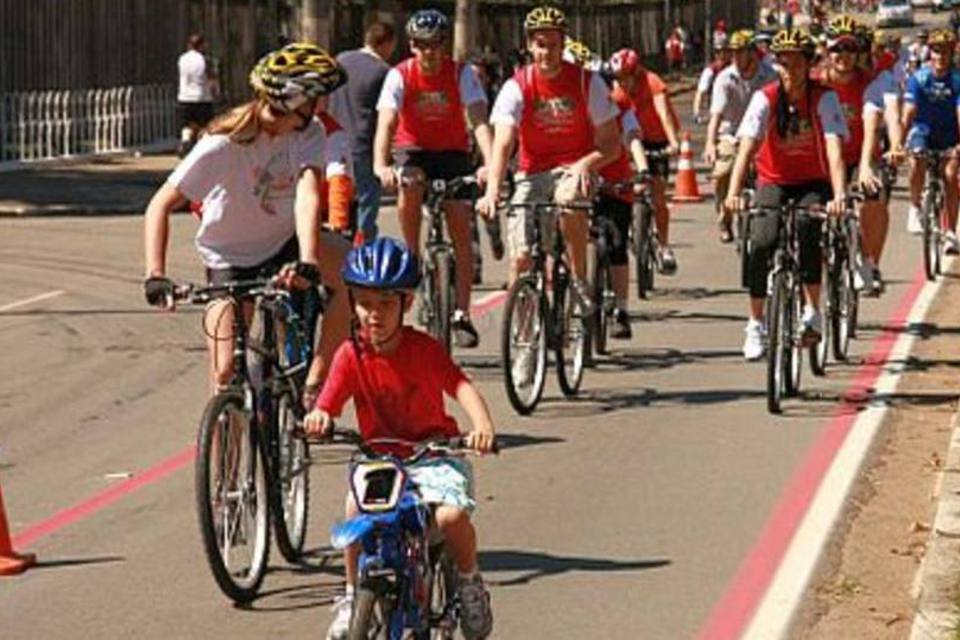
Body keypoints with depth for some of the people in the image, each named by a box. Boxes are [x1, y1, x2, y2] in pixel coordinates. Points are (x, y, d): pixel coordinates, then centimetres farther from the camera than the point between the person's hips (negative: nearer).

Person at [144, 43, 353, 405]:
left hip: (284, 243, 3)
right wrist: (155, 276, -40)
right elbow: (161, 205, -27)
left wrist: (307, 261, -51)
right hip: (229, 258, -3)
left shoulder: (308, 134, -17)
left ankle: (315, 380, -11)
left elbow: (307, 195, -33)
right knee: (226, 374, -13)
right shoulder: (224, 144, -26)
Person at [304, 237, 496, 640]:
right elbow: (327, 405, -13)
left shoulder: (425, 349, -9)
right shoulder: (351, 356, -6)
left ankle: (469, 581, 5)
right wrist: (317, 419, -38)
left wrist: (482, 425, -38)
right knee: (356, 510, -27)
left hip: (433, 449, -1)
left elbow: (461, 387, -18)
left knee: (450, 515, -27)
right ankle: (353, 594, -4)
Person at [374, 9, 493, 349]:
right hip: (412, 149, 0)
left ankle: (462, 314, -9)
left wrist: (490, 164, -43)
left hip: (452, 152, 0)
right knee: (409, 186, -35)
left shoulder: (461, 74, -14)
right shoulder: (400, 76, -15)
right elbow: (386, 122, -27)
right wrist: (381, 165, -46)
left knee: (461, 225, -13)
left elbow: (479, 120, -25)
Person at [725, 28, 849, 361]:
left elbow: (834, 147, -28)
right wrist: (733, 193, -40)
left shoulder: (824, 98, -16)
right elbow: (747, 146, -24)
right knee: (761, 243, -22)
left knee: (806, 228, -32)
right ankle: (755, 324, -8)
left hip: (813, 183, -1)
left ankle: (813, 311, -19)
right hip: (773, 181, 1)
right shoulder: (765, 98, -14)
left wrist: (839, 196, -43)